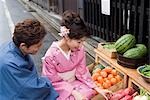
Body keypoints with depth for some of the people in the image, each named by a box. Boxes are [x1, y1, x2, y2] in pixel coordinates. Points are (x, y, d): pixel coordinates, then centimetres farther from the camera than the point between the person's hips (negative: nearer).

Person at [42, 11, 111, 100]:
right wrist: (73, 92, -25)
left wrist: (97, 88, -10)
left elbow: (82, 72, -2)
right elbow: (55, 82, -16)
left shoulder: (79, 49, -9)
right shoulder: (51, 55, -24)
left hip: (74, 83, 5)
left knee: (91, 92, -18)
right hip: (58, 89, -4)